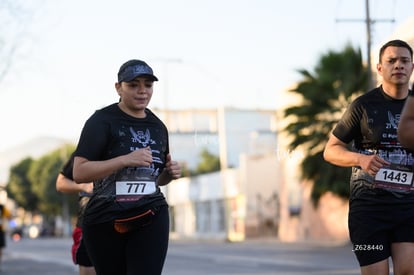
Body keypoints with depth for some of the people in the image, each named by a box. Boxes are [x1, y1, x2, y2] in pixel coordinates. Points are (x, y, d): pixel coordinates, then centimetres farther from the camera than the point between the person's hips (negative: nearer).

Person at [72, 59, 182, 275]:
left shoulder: (158, 126, 14)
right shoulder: (102, 121, -6)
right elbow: (79, 173, -15)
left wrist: (169, 174, 3)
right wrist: (126, 160, -23)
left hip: (151, 218, 4)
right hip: (106, 220, -3)